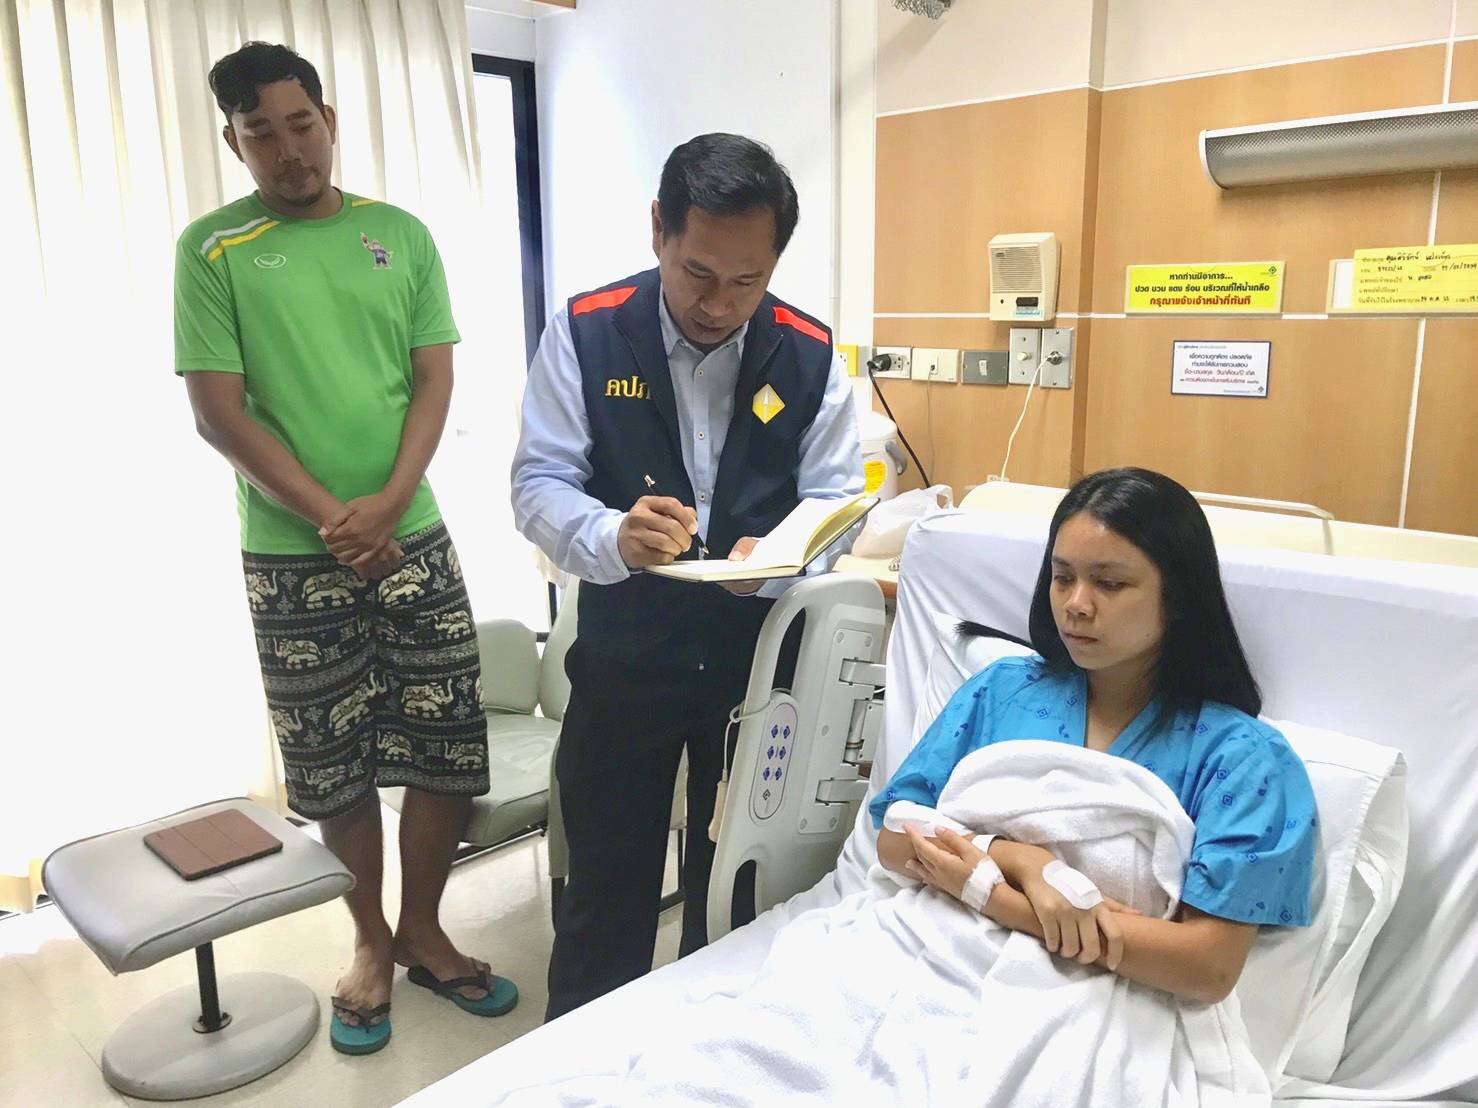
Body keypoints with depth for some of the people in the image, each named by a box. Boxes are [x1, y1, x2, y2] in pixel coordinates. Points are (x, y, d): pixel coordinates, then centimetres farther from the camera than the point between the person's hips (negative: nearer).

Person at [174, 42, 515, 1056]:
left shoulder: (401, 234, 6)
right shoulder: (213, 249, 0)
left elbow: (435, 380, 2)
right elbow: (217, 410, -5)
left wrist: (388, 504, -12)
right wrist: (330, 517, -14)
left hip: (414, 539, 2)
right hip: (291, 556, -2)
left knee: (450, 749, 5)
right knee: (335, 768, 8)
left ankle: (423, 928, 27)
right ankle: (371, 941, 29)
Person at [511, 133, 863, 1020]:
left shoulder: (811, 355, -5)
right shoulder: (585, 332, -9)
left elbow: (834, 502, -3)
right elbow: (539, 483, -10)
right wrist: (614, 537, -32)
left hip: (759, 658, 2)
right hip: (624, 660, -1)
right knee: (606, 896, 12)